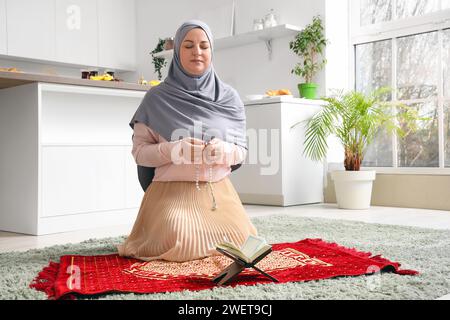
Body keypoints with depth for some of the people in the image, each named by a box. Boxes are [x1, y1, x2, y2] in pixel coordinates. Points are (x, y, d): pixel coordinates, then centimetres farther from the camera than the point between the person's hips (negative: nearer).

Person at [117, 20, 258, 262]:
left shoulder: (229, 97, 4)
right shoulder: (157, 98, -2)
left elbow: (242, 149, 7)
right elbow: (140, 151, -1)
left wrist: (223, 151, -16)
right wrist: (173, 149, -20)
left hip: (219, 190, 3)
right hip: (172, 190, -2)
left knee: (240, 241, -18)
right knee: (179, 246, -25)